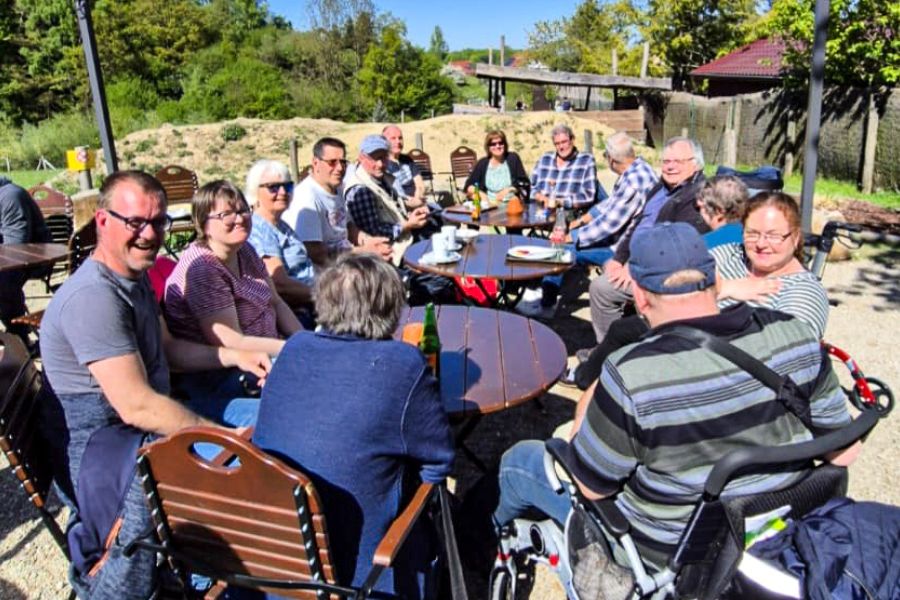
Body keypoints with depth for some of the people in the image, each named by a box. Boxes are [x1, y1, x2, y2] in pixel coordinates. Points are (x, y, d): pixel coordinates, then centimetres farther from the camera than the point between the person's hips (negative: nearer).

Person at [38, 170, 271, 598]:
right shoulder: (93, 296, -23)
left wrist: (235, 357, 6)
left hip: (141, 426, 10)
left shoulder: (135, 276, 9)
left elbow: (166, 348, 19)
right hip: (94, 446, -10)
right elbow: (136, 406, -28)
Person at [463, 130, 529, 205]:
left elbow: (524, 182, 3)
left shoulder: (513, 158, 9)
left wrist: (509, 189, -12)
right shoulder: (482, 163, 10)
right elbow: (469, 186, 8)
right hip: (489, 204, 2)